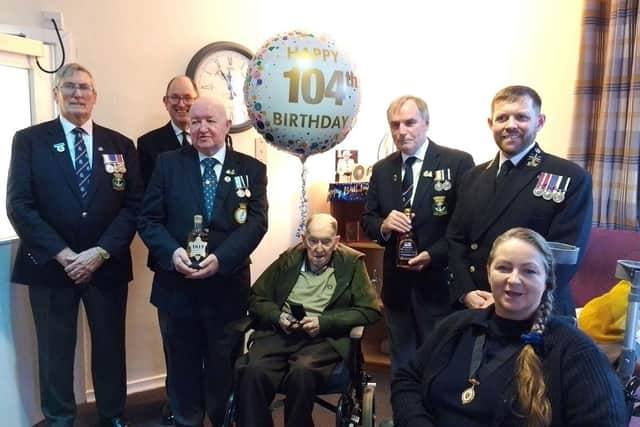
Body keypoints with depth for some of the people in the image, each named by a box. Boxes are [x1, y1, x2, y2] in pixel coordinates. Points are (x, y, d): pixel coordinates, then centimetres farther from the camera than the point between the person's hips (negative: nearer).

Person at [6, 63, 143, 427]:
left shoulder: (121, 145, 6)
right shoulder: (29, 140, 2)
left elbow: (134, 205, 0)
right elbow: (19, 205, -6)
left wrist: (101, 252, -12)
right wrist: (63, 254, -14)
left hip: (107, 265, 2)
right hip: (50, 265, -1)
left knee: (110, 346, 11)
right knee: (55, 351, 9)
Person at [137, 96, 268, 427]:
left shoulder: (251, 169, 1)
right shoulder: (168, 164, 3)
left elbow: (256, 222, -8)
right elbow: (148, 219, -1)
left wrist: (220, 258, -22)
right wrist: (172, 252, -19)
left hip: (227, 286, 0)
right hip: (176, 285, 1)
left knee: (224, 371, 15)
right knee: (182, 369, 16)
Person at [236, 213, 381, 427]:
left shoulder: (351, 263, 7)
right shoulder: (288, 259, 14)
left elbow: (370, 309, 1)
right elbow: (256, 298, 16)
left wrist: (323, 322, -9)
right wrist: (278, 317, -6)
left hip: (325, 337, -2)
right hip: (279, 333, 2)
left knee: (302, 371, -33)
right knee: (253, 371, -28)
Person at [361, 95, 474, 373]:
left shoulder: (458, 162, -7)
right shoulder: (381, 170, 8)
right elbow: (367, 219, 10)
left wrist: (434, 254, -20)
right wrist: (383, 225, -13)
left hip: (439, 282, -4)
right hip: (397, 284, 5)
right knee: (401, 363, 17)